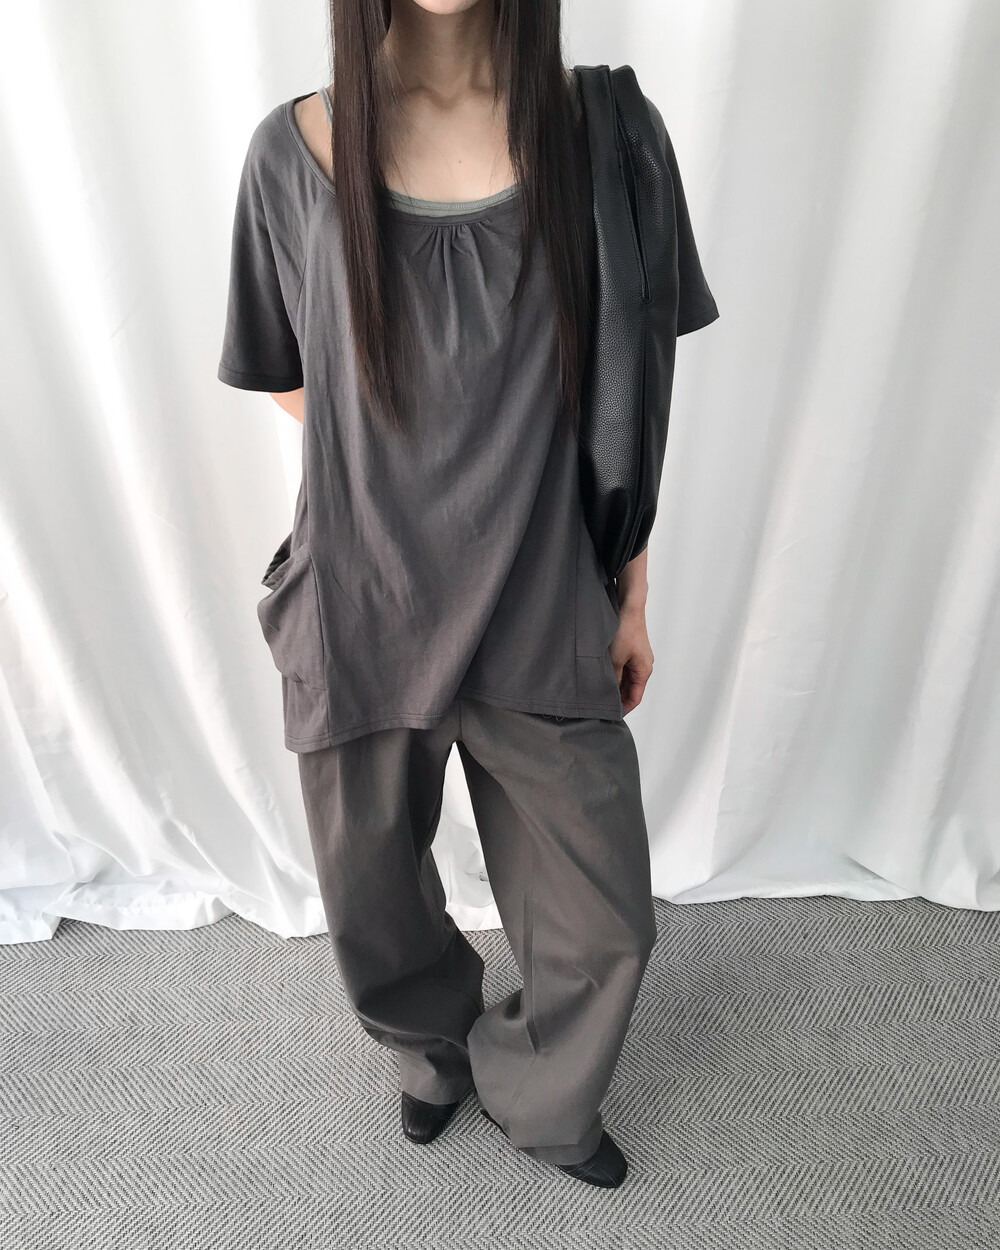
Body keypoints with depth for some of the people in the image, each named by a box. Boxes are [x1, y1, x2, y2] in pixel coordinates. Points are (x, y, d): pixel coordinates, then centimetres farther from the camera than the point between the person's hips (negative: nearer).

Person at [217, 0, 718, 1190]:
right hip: (362, 622, 1)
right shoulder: (294, 153, -3)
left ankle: (542, 1102, 49)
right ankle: (438, 1055, 58)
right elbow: (294, 384, 10)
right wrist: (420, 478, 2)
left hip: (545, 621, 1)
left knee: (604, 923, 13)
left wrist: (632, 593, 4)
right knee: (375, 910, 21)